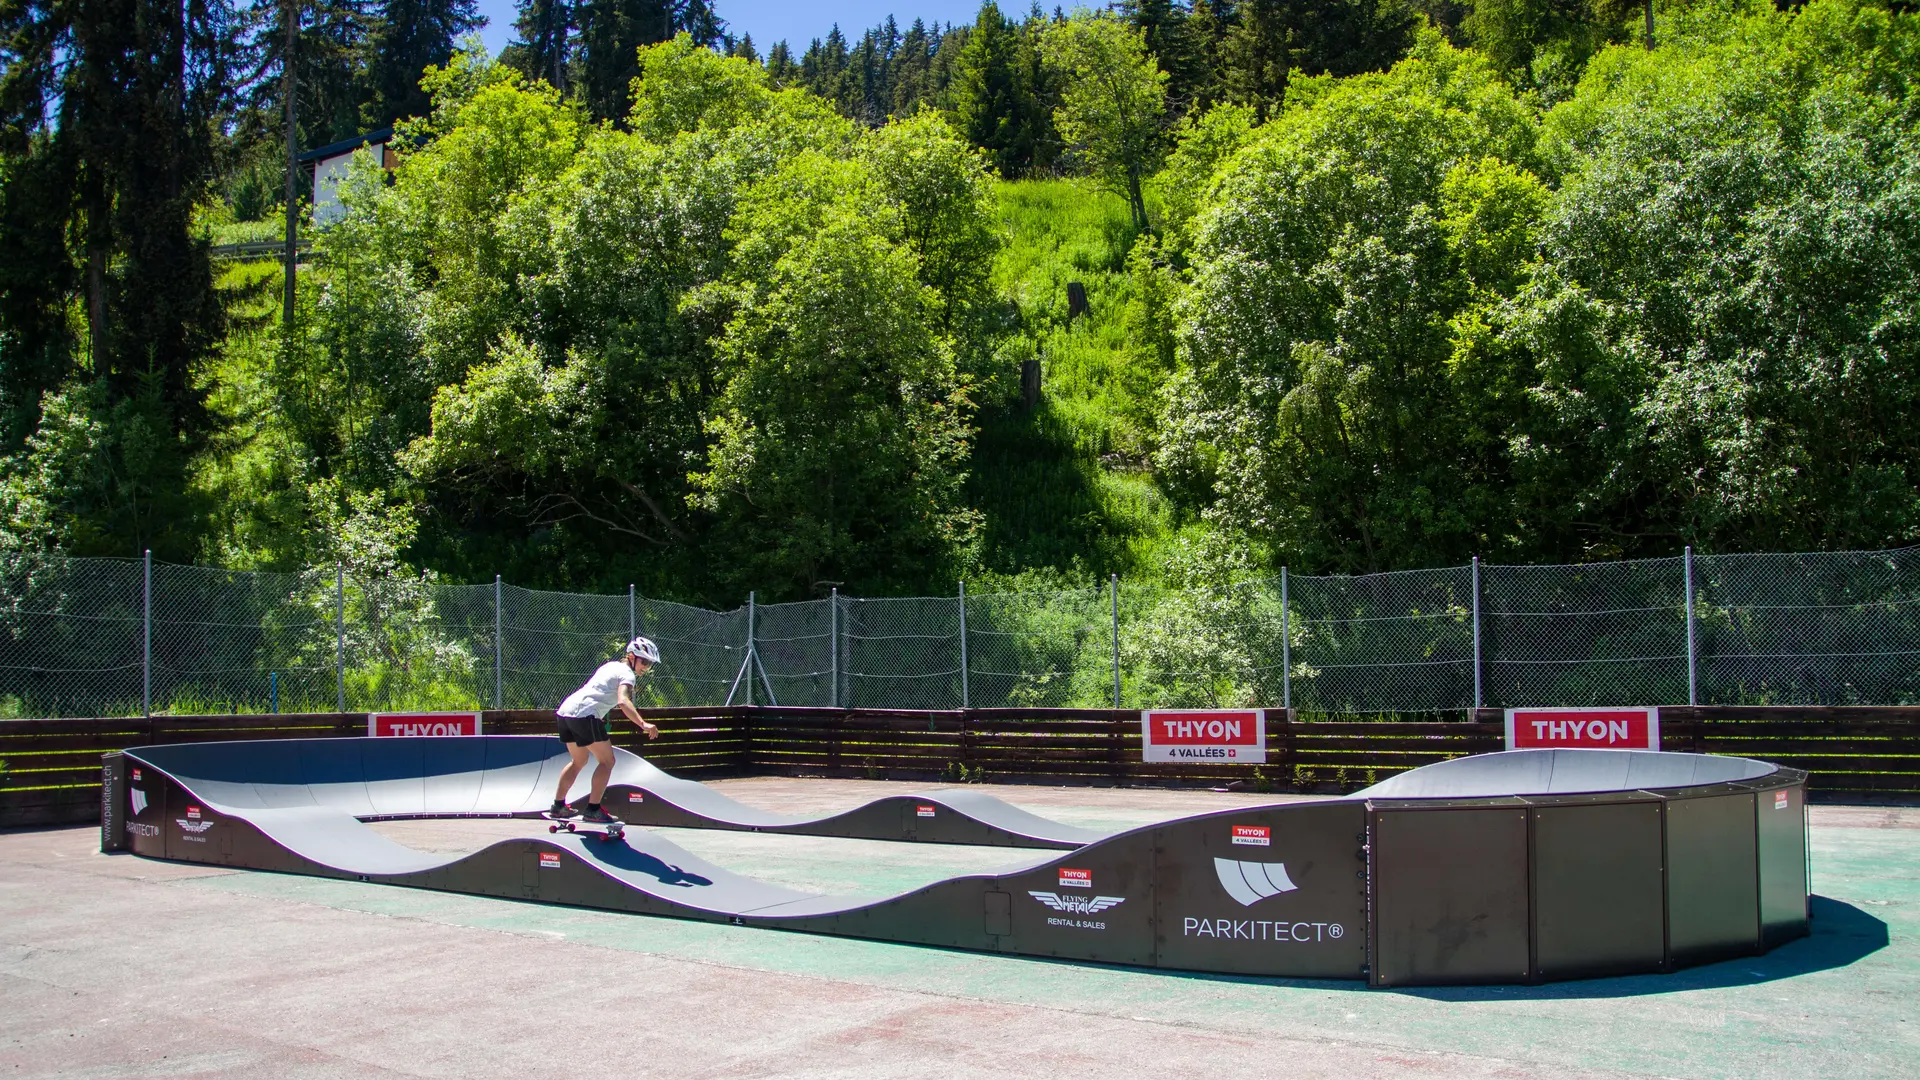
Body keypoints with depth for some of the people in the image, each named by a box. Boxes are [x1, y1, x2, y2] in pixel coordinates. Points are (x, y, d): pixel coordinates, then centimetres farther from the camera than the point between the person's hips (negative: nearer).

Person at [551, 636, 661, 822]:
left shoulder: (611, 666, 24)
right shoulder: (627, 674, -3)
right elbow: (623, 701, -22)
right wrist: (643, 725, -32)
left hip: (565, 710, 9)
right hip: (585, 715, -9)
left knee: (579, 761, 25)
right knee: (607, 761, -2)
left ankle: (558, 805, 29)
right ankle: (593, 810, -7)